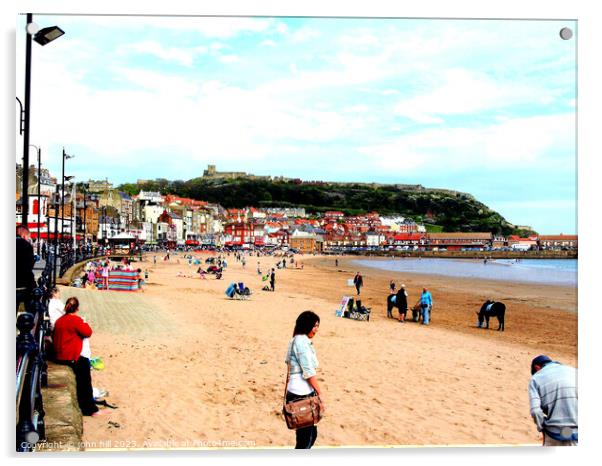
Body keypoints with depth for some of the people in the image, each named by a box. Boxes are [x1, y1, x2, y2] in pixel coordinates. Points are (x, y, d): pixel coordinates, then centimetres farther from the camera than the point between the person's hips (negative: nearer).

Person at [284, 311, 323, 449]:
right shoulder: (301, 341, -15)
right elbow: (308, 372, -18)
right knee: (305, 437, -3)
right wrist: (320, 394, -13)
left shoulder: (298, 340, 15)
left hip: (304, 393, 10)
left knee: (312, 434, 17)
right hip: (301, 395, -10)